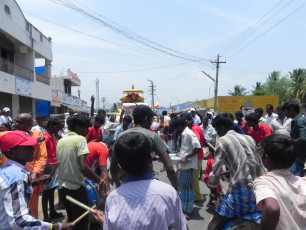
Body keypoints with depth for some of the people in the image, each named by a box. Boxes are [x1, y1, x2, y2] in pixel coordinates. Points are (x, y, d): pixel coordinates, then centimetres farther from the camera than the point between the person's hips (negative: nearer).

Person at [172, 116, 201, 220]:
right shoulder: (183, 134, 12)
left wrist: (187, 157, -21)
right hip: (183, 164, 10)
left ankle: (188, 211, 12)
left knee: (187, 187, 0)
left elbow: (198, 148, -23)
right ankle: (183, 207, 32)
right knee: (182, 186, 18)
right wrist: (180, 154, 10)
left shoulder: (189, 134, -17)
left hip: (188, 165, -10)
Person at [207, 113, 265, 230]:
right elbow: (260, 165, 16)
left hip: (239, 189, -6)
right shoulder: (249, 138, 13)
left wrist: (212, 186, 10)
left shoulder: (223, 140, -4)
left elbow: (216, 168, -6)